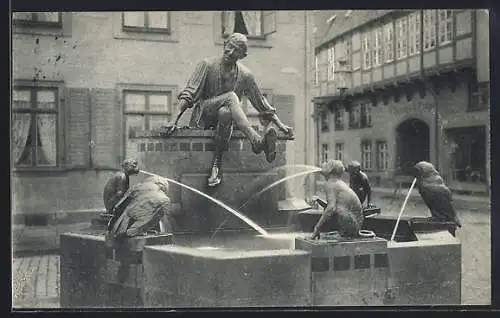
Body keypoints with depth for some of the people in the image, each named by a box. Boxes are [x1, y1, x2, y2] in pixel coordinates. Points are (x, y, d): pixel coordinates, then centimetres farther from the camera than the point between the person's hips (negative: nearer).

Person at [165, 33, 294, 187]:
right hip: (202, 117, -2)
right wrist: (175, 120, -20)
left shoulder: (245, 75, 8)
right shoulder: (207, 65, 0)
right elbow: (188, 94, -8)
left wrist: (281, 125, 10)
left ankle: (217, 163, -35)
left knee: (225, 112, -36)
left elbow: (261, 102, 15)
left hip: (225, 117, 2)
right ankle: (256, 140, -49)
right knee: (231, 97, -31)